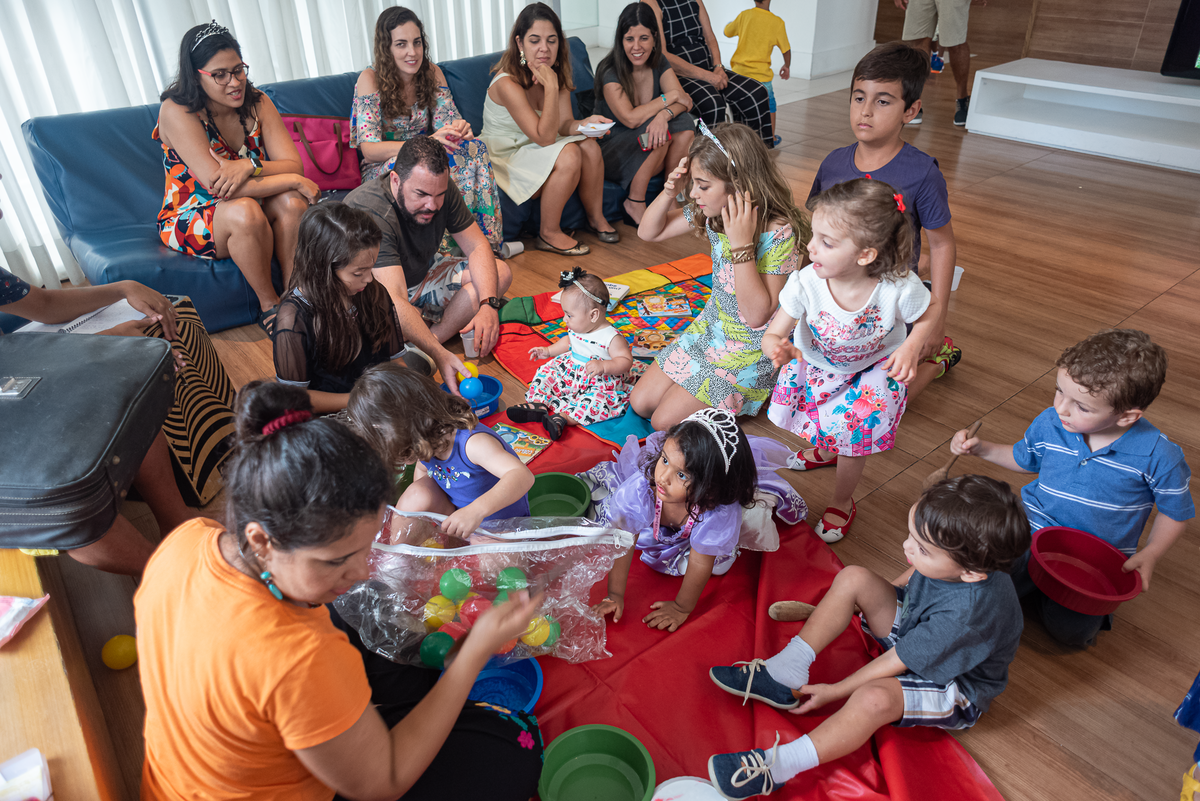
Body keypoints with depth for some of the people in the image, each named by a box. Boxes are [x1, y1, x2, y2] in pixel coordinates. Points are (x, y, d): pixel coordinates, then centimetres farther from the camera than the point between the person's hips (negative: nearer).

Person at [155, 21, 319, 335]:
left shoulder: (257, 103, -4)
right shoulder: (176, 111, -20)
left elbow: (293, 165, -13)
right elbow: (216, 182, -30)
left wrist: (250, 165, -34)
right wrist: (294, 181, -30)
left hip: (250, 209, 4)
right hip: (188, 220, -4)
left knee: (292, 201, -28)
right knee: (245, 211, -36)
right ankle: (269, 305, -19)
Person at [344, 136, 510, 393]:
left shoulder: (441, 189, -16)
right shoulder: (368, 211, -35)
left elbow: (477, 247, -11)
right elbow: (395, 302, -43)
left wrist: (488, 305, -28)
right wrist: (440, 355, -52)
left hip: (422, 272, 7)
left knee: (501, 273, -10)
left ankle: (435, 336, -20)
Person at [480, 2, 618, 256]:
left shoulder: (557, 73, -3)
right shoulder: (508, 83, -26)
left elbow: (564, 125, -6)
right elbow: (544, 137, -29)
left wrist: (585, 123, -28)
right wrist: (550, 86, -32)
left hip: (535, 149, 7)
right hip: (505, 156, -7)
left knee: (589, 147, -17)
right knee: (569, 155, -28)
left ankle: (596, 218, 3)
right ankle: (549, 235, -13)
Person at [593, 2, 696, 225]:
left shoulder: (658, 63, 0)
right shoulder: (609, 71, -17)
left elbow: (684, 101, -10)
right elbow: (630, 119, -28)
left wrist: (664, 114, -33)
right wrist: (669, 97, -21)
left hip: (651, 149, 5)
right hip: (612, 152, -5)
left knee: (684, 124, -21)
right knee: (657, 131, -31)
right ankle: (635, 203, -18)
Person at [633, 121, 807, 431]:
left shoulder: (779, 233, -27)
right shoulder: (713, 213, -7)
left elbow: (757, 315, -30)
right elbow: (648, 232, 4)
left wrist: (741, 245, -37)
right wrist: (669, 190, -16)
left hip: (751, 348, -7)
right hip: (711, 325, 7)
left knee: (665, 421, -7)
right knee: (640, 402, 6)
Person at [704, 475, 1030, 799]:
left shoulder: (966, 615, -40)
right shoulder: (961, 558, -21)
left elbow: (897, 663, -28)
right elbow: (917, 573, 7)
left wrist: (835, 691, -18)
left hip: (954, 685, -8)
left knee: (874, 698, -38)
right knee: (853, 578, -11)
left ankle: (776, 767, -30)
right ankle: (785, 673, -7)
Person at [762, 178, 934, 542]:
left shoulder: (900, 287, -34)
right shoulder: (805, 283, -34)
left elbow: (929, 315, -11)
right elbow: (773, 333, -28)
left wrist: (911, 348, -29)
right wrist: (777, 347, -52)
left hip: (874, 369, -2)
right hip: (817, 363, 2)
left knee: (854, 432, -5)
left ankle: (842, 502, 26)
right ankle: (826, 451, 56)